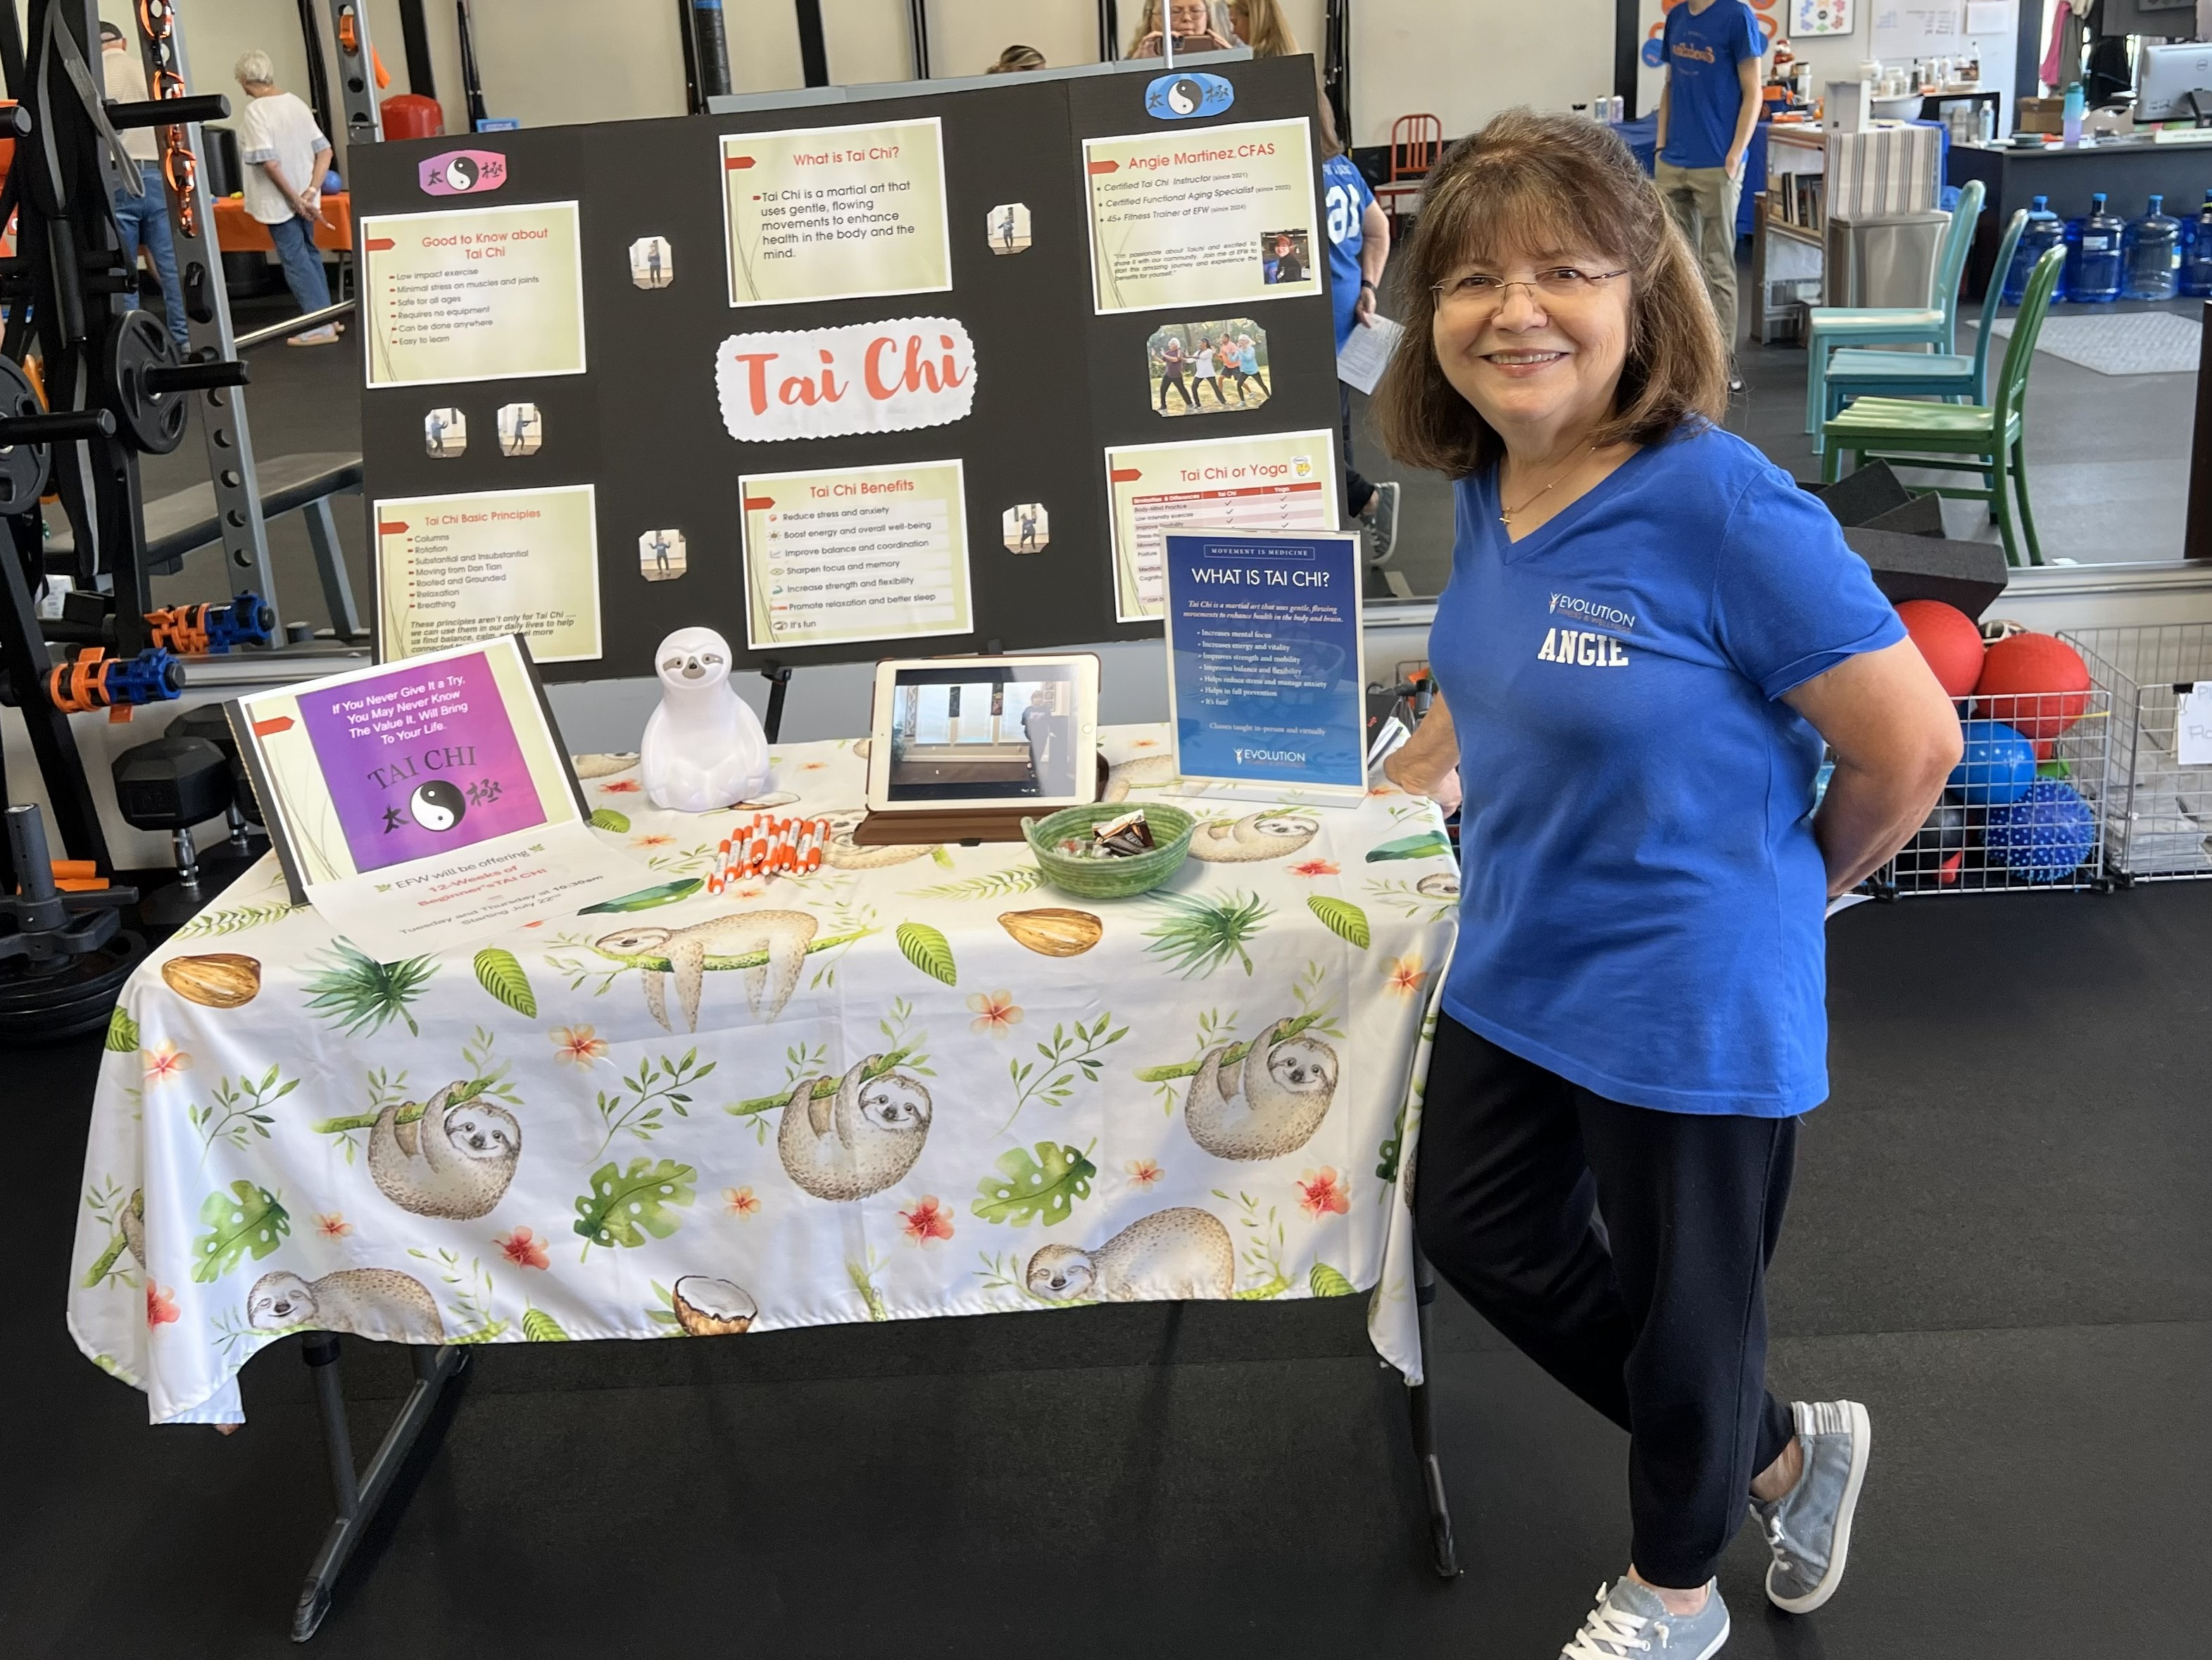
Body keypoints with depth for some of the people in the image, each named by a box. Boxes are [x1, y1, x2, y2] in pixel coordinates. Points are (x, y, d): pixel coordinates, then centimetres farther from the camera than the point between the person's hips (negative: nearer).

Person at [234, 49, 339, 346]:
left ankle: (319, 326, 0)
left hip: (279, 201, -7)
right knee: (309, 253, 20)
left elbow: (269, 162, -24)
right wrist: (309, 194, -6)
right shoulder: (296, 103, 4)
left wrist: (295, 199, -16)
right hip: (303, 198, 7)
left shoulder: (255, 112, -16)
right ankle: (326, 316, 26)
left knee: (295, 259, 0)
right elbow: (325, 151, 0)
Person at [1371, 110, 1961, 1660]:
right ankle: (1784, 1452, 44)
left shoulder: (1725, 507, -27)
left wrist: (1791, 885, -6)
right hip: (1517, 968, 8)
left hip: (1689, 1006, -8)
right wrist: (1413, 776, 15)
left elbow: (1911, 747, -20)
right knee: (1481, 1229, 24)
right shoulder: (1490, 484, -2)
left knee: (1680, 1314, 14)